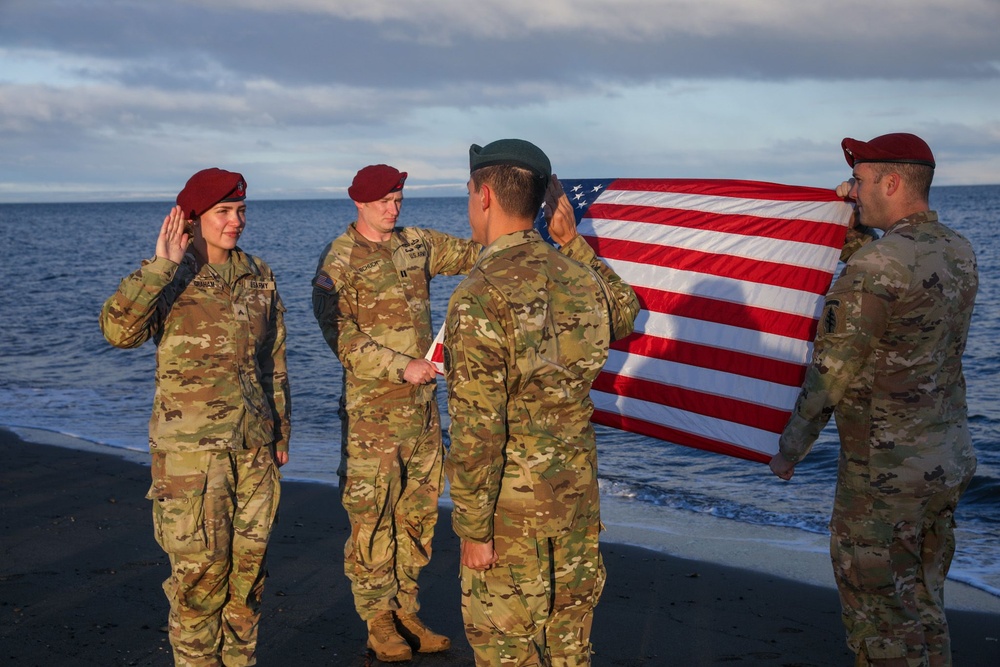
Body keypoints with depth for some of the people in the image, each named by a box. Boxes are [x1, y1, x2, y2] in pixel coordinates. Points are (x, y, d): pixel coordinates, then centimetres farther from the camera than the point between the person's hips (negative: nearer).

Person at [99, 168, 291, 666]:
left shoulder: (258, 277, 7)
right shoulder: (168, 278, -7)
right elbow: (118, 329, -26)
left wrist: (281, 431, 17)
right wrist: (162, 266, -27)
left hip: (254, 446, 5)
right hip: (191, 447, -4)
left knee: (248, 564, 11)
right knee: (200, 568, -1)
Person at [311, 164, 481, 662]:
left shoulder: (417, 244, 9)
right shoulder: (339, 261, -10)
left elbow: (474, 254, 14)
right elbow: (341, 338, -15)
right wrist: (401, 368, -20)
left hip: (423, 403, 7)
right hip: (373, 408, -6)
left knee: (419, 511, 12)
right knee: (373, 517, 0)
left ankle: (405, 611, 24)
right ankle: (379, 623, 12)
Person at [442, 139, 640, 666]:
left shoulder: (480, 297, -21)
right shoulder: (578, 277, -2)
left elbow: (478, 430, -22)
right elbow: (626, 314, 24)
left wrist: (473, 529, -14)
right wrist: (573, 243, 18)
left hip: (512, 509, -6)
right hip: (577, 497, 6)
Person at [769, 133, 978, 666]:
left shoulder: (874, 265, -21)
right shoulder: (959, 252, 5)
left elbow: (831, 373, -16)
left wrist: (790, 451, -3)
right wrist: (855, 219, 14)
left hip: (885, 474, -8)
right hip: (951, 462, 9)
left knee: (881, 622, 5)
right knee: (923, 607, 21)